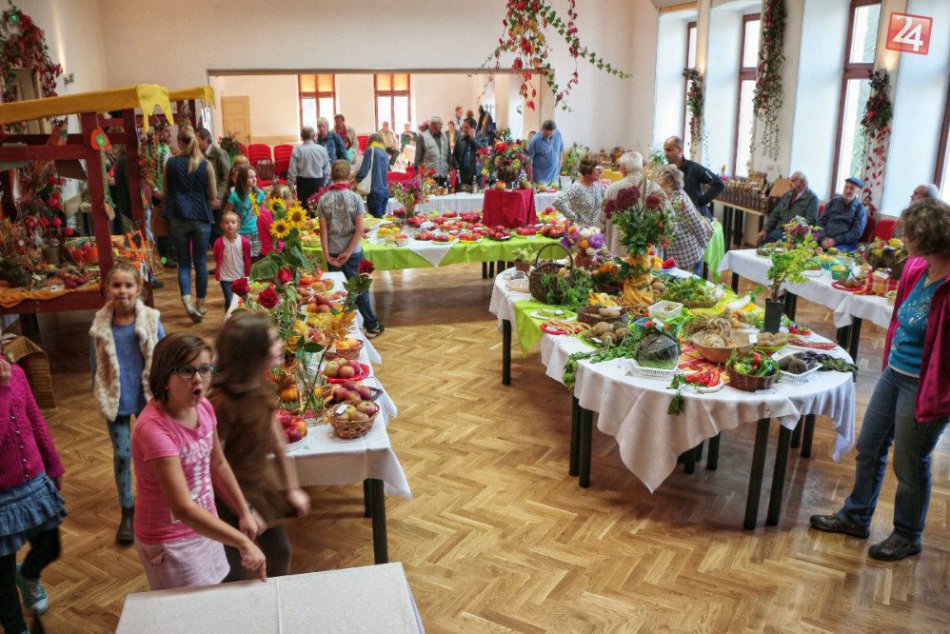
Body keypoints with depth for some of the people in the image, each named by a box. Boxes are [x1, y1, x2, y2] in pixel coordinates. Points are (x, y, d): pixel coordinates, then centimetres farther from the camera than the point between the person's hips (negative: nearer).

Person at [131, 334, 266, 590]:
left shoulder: (203, 407, -7)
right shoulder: (154, 428, -31)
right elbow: (182, 509, -34)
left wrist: (244, 512, 10)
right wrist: (243, 543, -35)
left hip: (204, 527, 7)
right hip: (171, 541, -7)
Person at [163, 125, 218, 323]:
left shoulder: (170, 163, -2)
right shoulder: (206, 165, -6)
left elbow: (165, 192, 7)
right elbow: (213, 196, -3)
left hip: (178, 219, 1)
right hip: (201, 218, -1)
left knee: (184, 262, 9)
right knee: (200, 262, 10)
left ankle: (186, 300, -11)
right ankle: (200, 304, 19)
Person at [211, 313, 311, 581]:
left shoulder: (262, 387, -5)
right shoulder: (224, 403, -30)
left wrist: (292, 488, 9)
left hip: (262, 482, 8)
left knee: (280, 554, 24)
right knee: (236, 578, 12)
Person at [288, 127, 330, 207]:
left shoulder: (297, 150, -8)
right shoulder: (322, 149, -2)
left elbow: (292, 171, -8)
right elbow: (327, 171, 3)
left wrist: (290, 186, 2)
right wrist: (323, 184, 16)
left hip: (303, 183, -1)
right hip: (318, 183, 1)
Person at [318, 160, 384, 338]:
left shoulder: (323, 199, -4)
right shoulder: (355, 198, -9)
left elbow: (323, 230, -5)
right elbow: (359, 229, -12)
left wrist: (326, 254, -3)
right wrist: (348, 252, -10)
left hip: (333, 252, 1)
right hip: (353, 251, -1)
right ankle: (372, 325, 17)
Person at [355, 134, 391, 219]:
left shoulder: (370, 150, -2)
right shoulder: (385, 153, 16)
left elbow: (363, 171, -11)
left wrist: (357, 178, 9)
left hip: (375, 192, -6)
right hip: (385, 192, 6)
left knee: (376, 219, -5)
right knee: (381, 217, 11)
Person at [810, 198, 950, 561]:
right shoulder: (916, 269, 0)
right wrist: (890, 359, 15)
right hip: (894, 372, 8)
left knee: (909, 463, 10)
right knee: (868, 447, 19)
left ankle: (907, 537, 33)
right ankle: (855, 517, 38)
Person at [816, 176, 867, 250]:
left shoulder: (860, 209, 6)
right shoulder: (833, 201, 15)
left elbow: (856, 233, -3)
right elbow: (821, 221, 10)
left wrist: (835, 241, -14)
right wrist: (823, 239, -8)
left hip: (844, 244, -3)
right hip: (825, 240, 3)